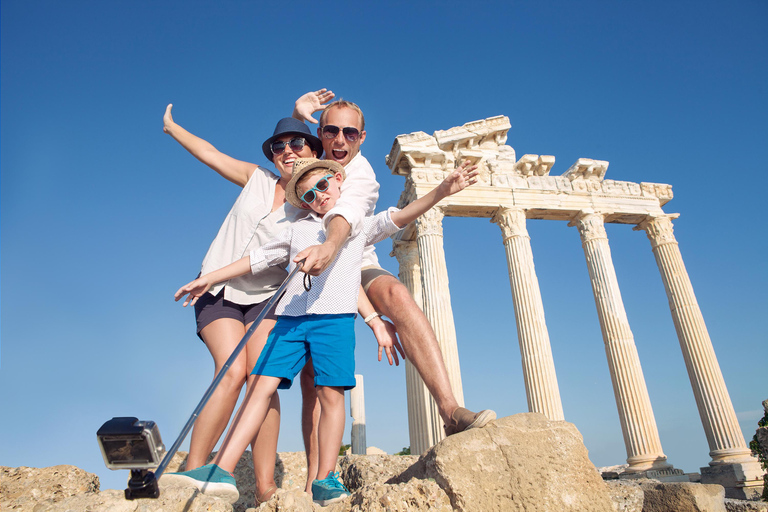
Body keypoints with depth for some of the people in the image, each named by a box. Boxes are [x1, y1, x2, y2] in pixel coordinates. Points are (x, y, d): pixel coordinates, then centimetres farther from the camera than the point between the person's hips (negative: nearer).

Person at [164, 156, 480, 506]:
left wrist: (441, 191, -9)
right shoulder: (297, 229, 24)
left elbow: (399, 217, 4)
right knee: (260, 385, -6)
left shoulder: (360, 225, 17)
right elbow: (258, 258, 24)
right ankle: (221, 471, -5)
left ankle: (325, 481, 2)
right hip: (291, 317, 3)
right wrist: (210, 278, 22)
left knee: (331, 394, -7)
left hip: (335, 317, -2)